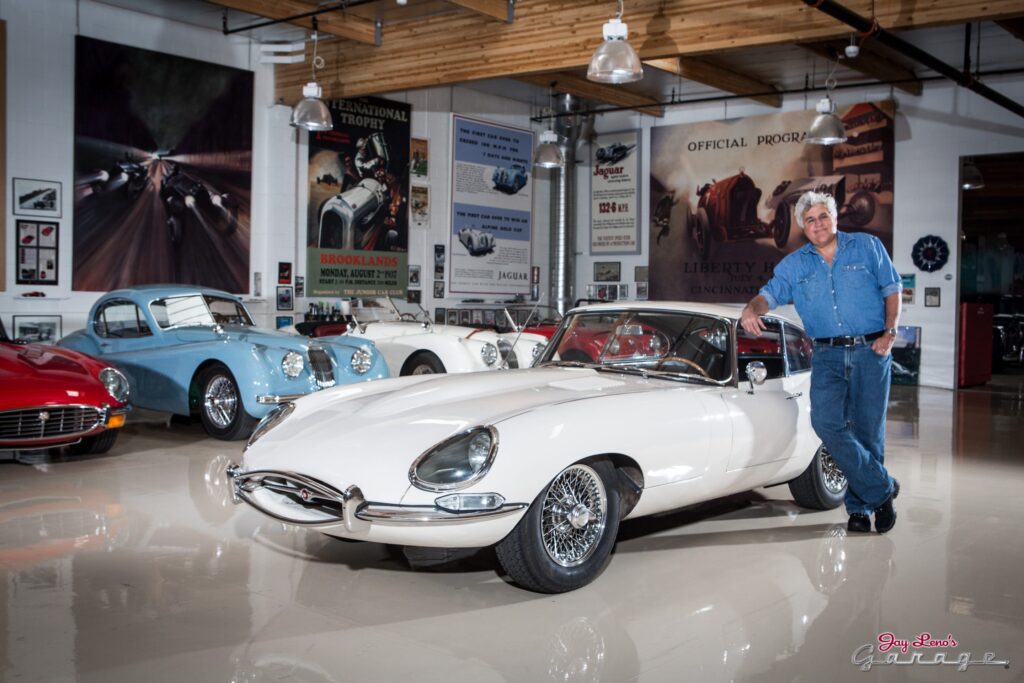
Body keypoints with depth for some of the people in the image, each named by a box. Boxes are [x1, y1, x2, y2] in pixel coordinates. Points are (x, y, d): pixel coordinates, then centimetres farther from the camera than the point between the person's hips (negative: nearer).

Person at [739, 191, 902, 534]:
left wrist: (890, 332, -5)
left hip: (871, 351, -1)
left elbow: (892, 289, 7)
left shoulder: (867, 246, 7)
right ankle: (881, 488, -2)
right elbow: (771, 293, 3)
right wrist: (751, 308, -20)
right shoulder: (794, 264, 11)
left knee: (868, 430, 2)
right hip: (827, 356, 1)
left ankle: (860, 504, 17)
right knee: (827, 423, -16)